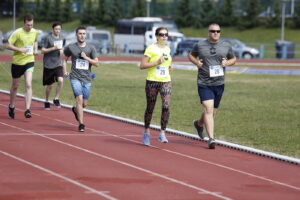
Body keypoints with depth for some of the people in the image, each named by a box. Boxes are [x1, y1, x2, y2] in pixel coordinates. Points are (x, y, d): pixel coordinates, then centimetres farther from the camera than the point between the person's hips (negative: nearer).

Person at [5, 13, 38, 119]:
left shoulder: (35, 32, 1)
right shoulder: (17, 33, -14)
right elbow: (8, 45, -13)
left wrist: (35, 49, 4)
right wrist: (19, 49, -24)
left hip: (29, 61, 2)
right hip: (17, 62, -2)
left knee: (28, 85, -14)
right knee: (15, 86, 12)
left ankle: (27, 109, -17)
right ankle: (11, 107, 33)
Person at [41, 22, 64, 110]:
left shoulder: (61, 38, 10)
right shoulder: (48, 38, -7)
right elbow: (43, 50, -8)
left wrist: (61, 51, 3)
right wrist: (53, 48, -18)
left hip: (58, 64, 3)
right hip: (48, 64, -3)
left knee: (60, 80, -19)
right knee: (49, 85, 4)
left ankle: (56, 99, -3)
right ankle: (46, 101, 25)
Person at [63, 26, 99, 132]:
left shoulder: (91, 48, 4)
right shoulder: (71, 47, 3)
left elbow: (96, 63, 0)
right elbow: (65, 59, 19)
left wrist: (86, 57, -11)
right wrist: (65, 71, 7)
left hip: (87, 79, 3)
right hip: (75, 78, -3)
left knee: (84, 103, 9)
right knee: (79, 98, -20)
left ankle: (75, 110, 45)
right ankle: (81, 124, -16)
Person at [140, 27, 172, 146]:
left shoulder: (167, 49, 12)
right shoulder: (151, 49, -6)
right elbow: (142, 65, -12)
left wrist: (168, 67, 9)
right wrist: (157, 62, -19)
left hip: (166, 82, 4)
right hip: (152, 82, -4)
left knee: (166, 106, -16)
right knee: (150, 108, 7)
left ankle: (162, 133, -10)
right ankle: (146, 132, 28)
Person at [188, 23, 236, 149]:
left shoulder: (226, 46, 6)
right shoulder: (200, 45, 0)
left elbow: (233, 59, 18)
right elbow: (191, 55, 16)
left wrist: (227, 62, -4)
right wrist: (196, 62, -5)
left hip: (219, 83, 3)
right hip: (204, 83, -3)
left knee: (212, 111, 15)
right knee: (208, 109, -16)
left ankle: (199, 124, 47)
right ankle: (211, 139, -19)